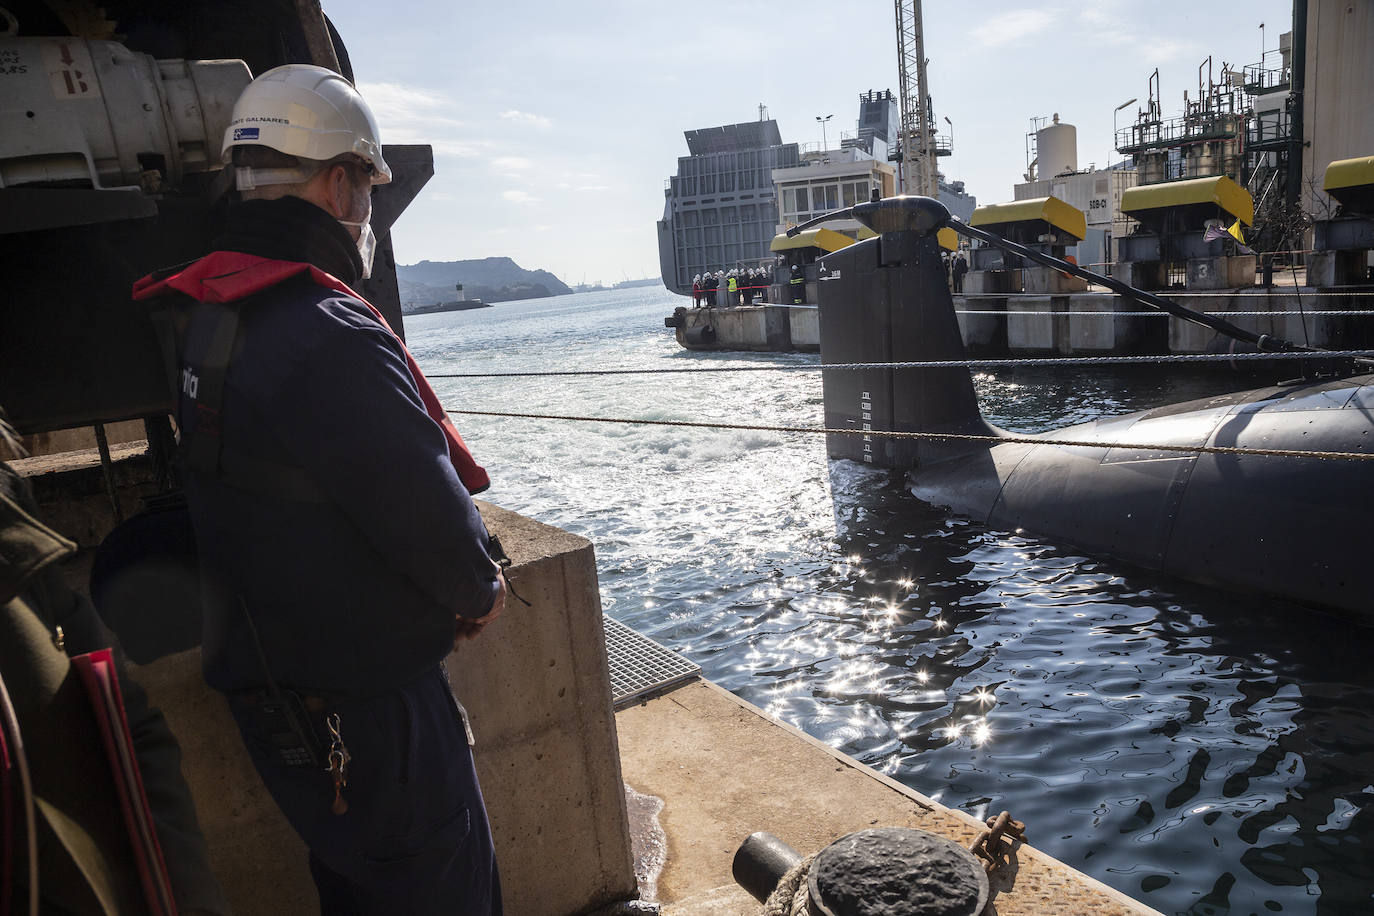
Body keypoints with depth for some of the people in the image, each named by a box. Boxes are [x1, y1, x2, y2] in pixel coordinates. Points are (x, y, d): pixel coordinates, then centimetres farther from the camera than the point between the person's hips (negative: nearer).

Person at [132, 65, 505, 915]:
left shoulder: (206, 316, 4)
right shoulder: (330, 336, -27)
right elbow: (425, 506, -26)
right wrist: (482, 590, -4)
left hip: (266, 682, 9)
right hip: (364, 707, -9)